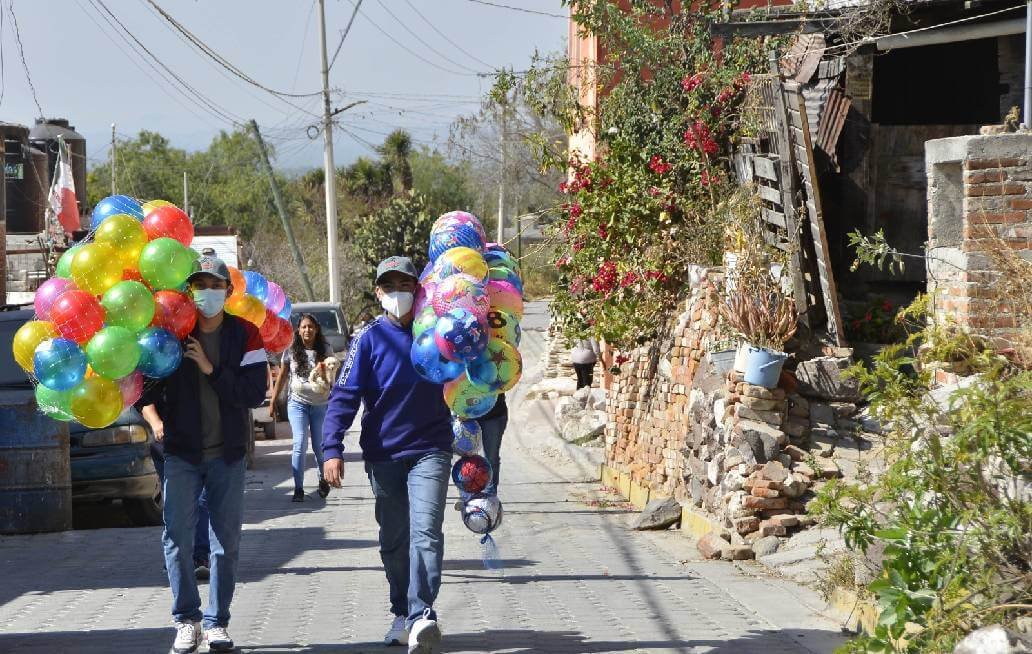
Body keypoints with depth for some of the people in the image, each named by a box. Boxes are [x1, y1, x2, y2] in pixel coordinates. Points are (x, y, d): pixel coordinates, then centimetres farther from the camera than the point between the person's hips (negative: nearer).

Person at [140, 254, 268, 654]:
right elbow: (146, 384, 4)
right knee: (177, 537, -6)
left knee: (226, 540, 4)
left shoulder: (244, 335, -1)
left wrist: (212, 369, -17)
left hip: (228, 455, 0)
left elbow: (255, 393, -10)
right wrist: (154, 418, -15)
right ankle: (187, 620, 5)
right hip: (182, 452, 0)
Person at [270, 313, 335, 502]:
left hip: (320, 403, 1)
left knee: (319, 446, 6)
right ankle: (298, 488, -8)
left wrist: (325, 372, -23)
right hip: (297, 403, 0)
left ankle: (323, 479, 33)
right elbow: (282, 377, 9)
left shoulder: (325, 350, 0)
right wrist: (273, 402, 8)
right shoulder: (291, 351, 0)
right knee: (300, 444, -12)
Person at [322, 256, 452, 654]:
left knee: (426, 532, -16)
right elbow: (345, 396, -8)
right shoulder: (370, 339, -2)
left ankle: (421, 615, -24)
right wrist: (332, 449, -17)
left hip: (430, 451, -1)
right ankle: (402, 614, 23)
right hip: (384, 455, 1)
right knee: (393, 541, 10)